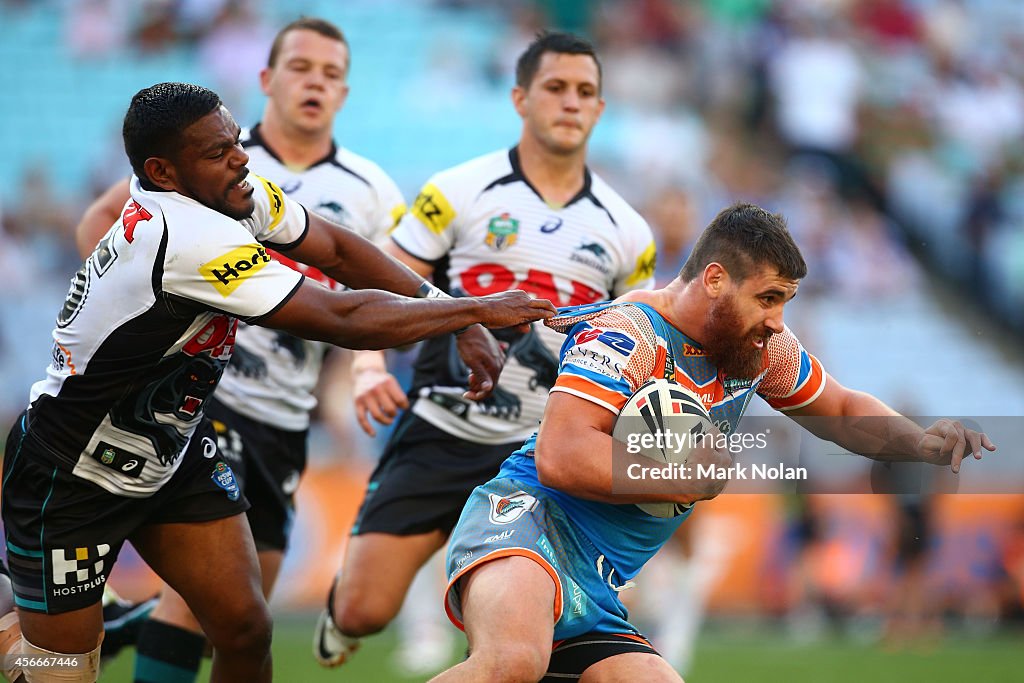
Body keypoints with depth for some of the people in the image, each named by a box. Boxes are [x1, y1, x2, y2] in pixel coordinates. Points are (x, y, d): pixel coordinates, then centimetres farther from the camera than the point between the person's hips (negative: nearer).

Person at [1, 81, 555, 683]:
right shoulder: (188, 238, -33)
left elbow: (337, 249, 7)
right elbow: (344, 321, -29)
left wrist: (456, 324, -2)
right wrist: (477, 310, -19)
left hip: (175, 451, 8)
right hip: (73, 474, -8)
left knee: (246, 632, 1)